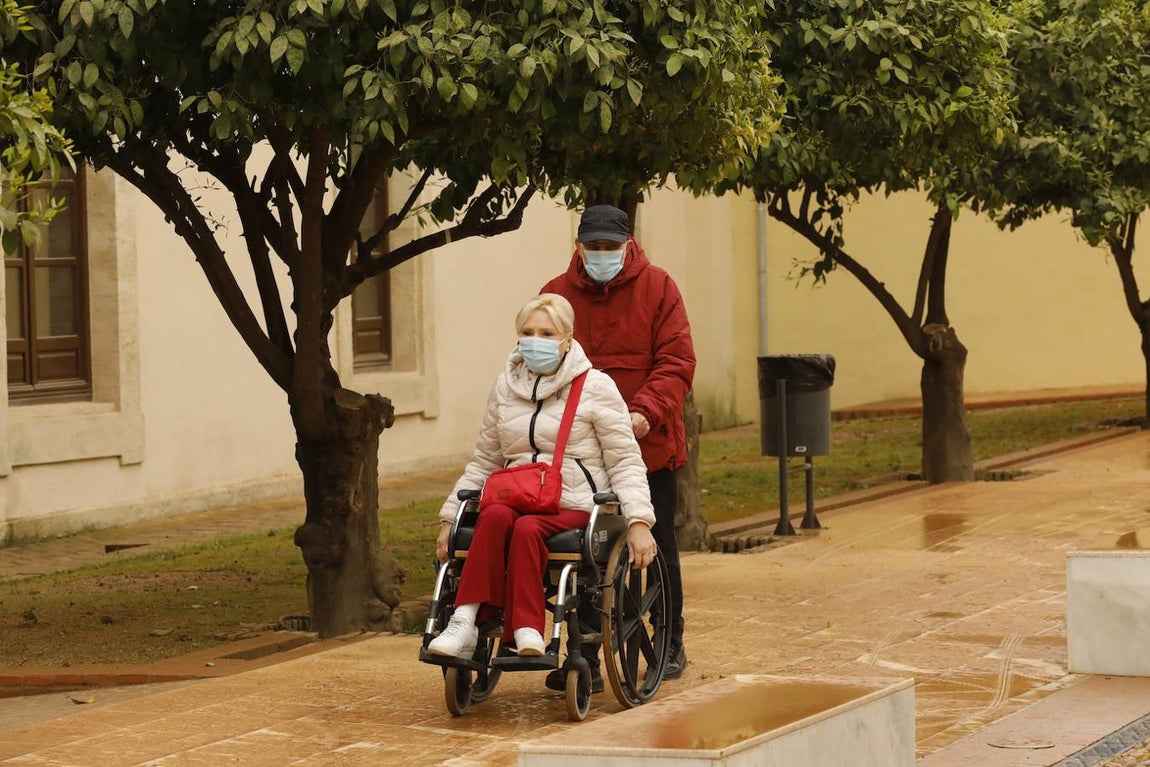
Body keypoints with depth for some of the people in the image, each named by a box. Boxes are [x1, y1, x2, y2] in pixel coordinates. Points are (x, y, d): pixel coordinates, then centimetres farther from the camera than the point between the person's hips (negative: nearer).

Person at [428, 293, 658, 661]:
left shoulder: (594, 387, 3)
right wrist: (449, 517, 16)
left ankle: (524, 631, -41)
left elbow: (625, 462, 1)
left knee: (527, 528, -36)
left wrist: (639, 521, -11)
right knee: (494, 516, -33)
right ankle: (465, 624, -43)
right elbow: (483, 461, 23)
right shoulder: (505, 388, 17)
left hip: (575, 506, -3)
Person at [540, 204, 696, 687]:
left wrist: (647, 412, -21)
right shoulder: (557, 295, 3)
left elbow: (676, 362, -7)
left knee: (658, 547, 11)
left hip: (650, 445, -1)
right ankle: (583, 658, 7)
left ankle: (670, 646, 26)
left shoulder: (657, 288, -1)